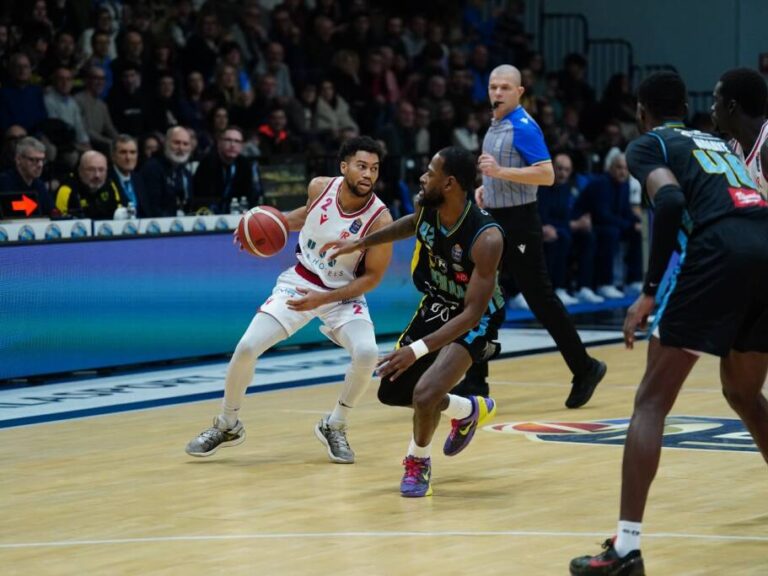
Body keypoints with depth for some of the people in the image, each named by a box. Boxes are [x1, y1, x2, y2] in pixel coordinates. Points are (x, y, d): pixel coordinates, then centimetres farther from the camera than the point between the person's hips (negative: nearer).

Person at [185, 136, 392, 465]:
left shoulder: (380, 219, -22)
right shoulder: (320, 187, -12)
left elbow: (372, 276, -14)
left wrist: (323, 299, -23)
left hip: (344, 293, -2)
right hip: (300, 282, 2)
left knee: (367, 353, -28)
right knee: (247, 348, -13)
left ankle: (334, 426, -2)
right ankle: (227, 426, 12)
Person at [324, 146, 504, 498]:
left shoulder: (486, 238, -35)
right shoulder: (427, 207, -16)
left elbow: (473, 313, -34)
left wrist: (418, 349, -40)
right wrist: (361, 243, 14)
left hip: (473, 320, -7)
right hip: (436, 306, 7)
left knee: (425, 393, -26)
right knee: (392, 391, 13)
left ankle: (418, 461, 6)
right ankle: (469, 410, 39)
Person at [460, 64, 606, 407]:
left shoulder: (523, 127, -14)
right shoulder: (495, 126, 13)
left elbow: (546, 175, -23)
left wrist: (500, 171, -29)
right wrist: (486, 187, 11)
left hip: (519, 225, -9)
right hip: (495, 222, 9)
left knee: (540, 299, -5)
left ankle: (584, 369, 7)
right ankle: (475, 381, 10)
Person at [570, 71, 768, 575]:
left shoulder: (648, 145, 15)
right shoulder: (720, 144, 34)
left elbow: (671, 200, -6)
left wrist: (651, 290, -6)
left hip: (720, 250, -6)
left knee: (652, 401, 0)